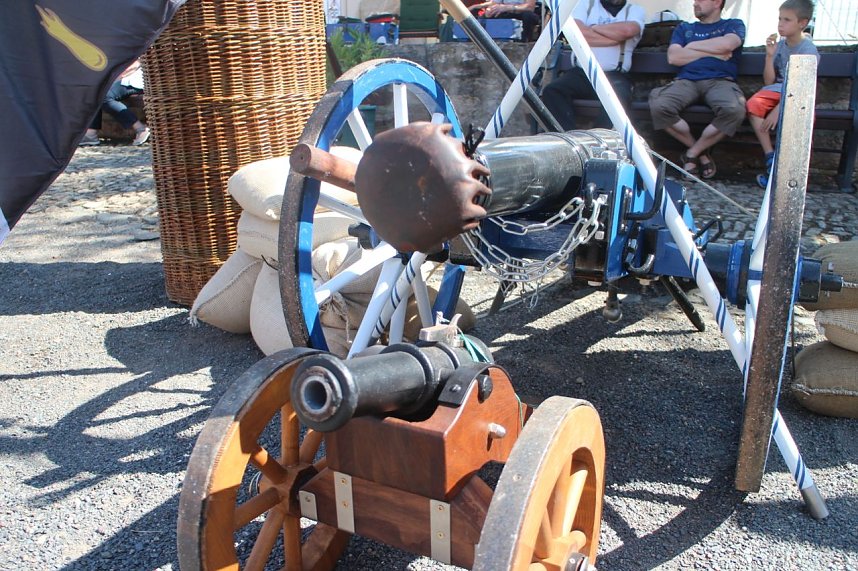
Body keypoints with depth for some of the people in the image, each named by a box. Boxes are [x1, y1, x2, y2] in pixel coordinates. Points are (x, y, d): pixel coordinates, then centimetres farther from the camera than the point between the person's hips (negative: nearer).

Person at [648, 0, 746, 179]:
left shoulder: (734, 25, 21)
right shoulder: (684, 28, 28)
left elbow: (726, 44, -4)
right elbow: (673, 57, 8)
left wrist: (692, 46, 6)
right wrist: (712, 52, 5)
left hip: (720, 81, -2)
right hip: (686, 81, 2)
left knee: (734, 110, -36)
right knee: (659, 106, -31)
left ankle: (691, 153, -14)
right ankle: (701, 152, -12)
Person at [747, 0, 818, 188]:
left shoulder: (808, 49, -9)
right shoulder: (780, 44, 5)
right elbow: (769, 81, 4)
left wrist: (778, 110, -25)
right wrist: (770, 55, -8)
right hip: (779, 91, 4)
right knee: (754, 104, -27)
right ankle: (770, 156, -24)